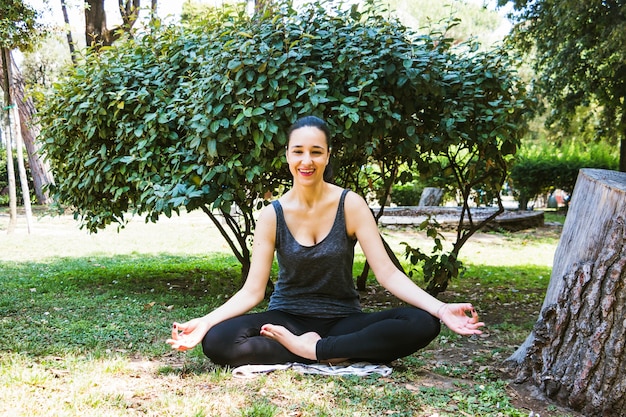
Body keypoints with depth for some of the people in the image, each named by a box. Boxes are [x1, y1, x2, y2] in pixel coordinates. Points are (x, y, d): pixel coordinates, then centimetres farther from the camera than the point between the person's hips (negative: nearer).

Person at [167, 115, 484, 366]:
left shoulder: (350, 206, -7)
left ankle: (313, 349, -24)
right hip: (287, 321, 0)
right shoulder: (273, 215, -5)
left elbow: (387, 273, -12)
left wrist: (441, 309, -26)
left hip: (342, 321, 0)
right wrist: (204, 322, -22)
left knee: (422, 325, -27)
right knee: (217, 341, -30)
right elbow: (252, 291, -7)